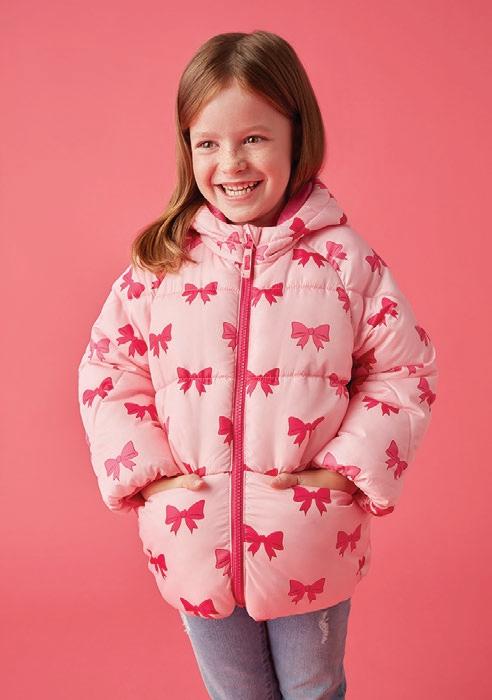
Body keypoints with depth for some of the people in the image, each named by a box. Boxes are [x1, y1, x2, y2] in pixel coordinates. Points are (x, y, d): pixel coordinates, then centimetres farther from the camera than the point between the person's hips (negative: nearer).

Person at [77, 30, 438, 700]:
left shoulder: (346, 259, -8)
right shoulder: (160, 262, -5)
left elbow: (406, 370, -3)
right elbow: (106, 369, 1)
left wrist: (351, 465, -11)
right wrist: (143, 468, -8)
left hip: (311, 546, -1)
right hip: (194, 541, 2)